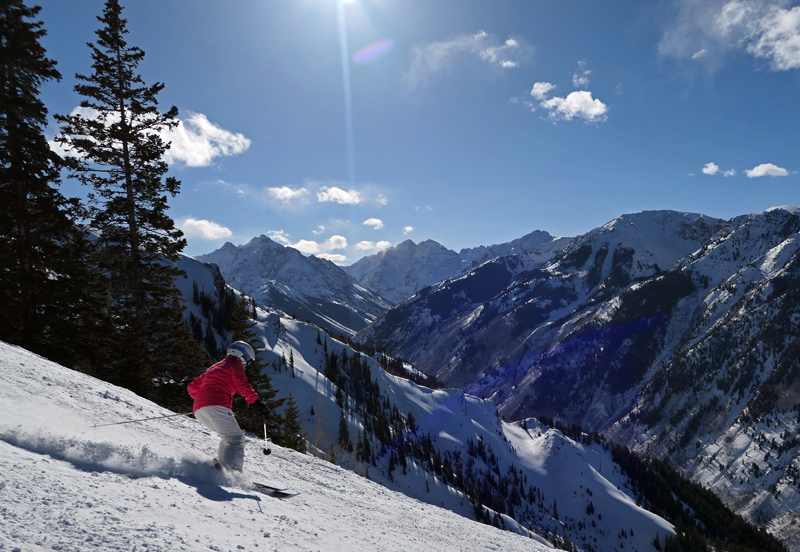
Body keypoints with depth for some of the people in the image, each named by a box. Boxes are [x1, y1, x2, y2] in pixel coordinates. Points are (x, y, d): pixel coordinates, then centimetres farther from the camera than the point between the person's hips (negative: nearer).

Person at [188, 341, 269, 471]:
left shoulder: (214, 367, 34)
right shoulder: (235, 365, 10)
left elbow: (193, 387, 36)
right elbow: (244, 387, -6)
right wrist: (258, 404, -4)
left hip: (199, 409, 8)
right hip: (216, 406, -8)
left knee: (228, 437, 19)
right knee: (236, 438, -10)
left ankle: (221, 466, 5)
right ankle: (231, 470, -29)